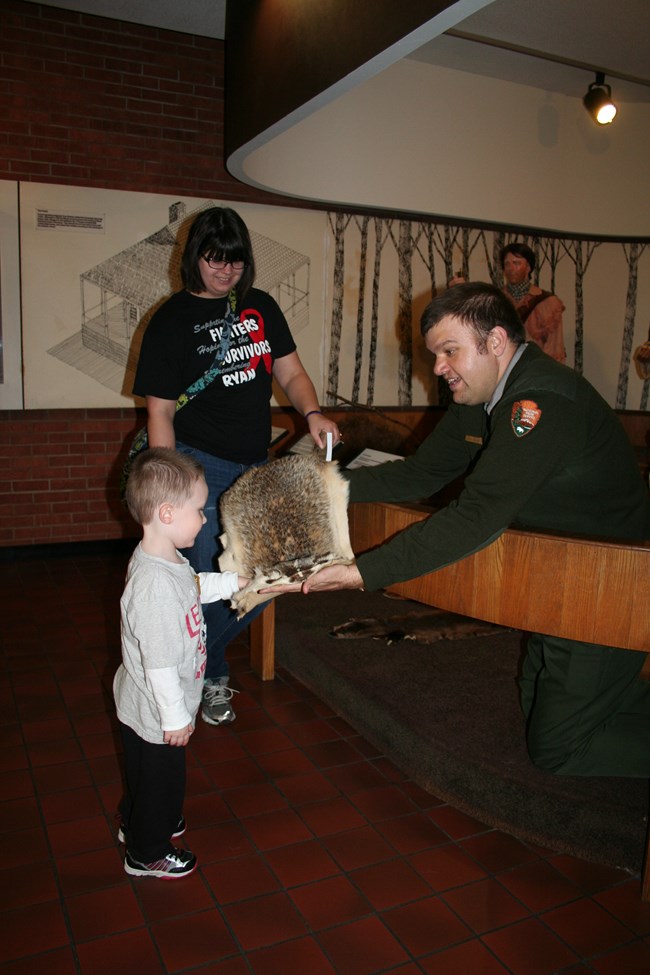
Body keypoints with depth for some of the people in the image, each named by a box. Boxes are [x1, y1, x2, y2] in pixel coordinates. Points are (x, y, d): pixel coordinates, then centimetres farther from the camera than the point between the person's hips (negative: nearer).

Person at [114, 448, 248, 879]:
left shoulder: (166, 559, -5)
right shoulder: (155, 585, -37)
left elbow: (194, 587, 19)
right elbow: (159, 662, -31)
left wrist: (235, 581, 18)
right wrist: (175, 716, -22)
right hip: (156, 713, -9)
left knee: (145, 771, 31)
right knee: (160, 775, 14)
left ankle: (136, 823, 55)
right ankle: (147, 854, 38)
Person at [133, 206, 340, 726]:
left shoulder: (261, 307, 9)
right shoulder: (171, 320, -5)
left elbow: (290, 373, 9)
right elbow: (160, 413, -7)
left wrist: (313, 413, -14)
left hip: (257, 467, 6)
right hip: (200, 466, -5)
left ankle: (197, 657, 34)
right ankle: (210, 676, 26)